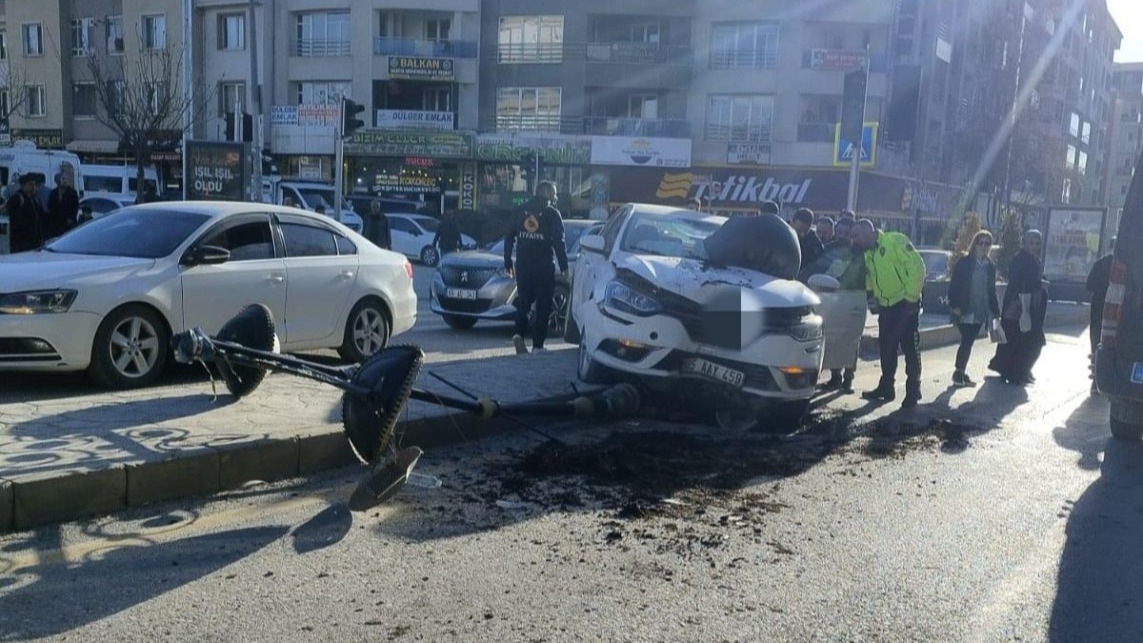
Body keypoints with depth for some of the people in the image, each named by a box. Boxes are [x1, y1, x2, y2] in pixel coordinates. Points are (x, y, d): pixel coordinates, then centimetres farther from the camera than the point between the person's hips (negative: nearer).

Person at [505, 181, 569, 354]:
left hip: (522, 266, 4)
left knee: (523, 301, 15)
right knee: (543, 306, 4)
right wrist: (564, 267, -4)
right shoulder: (552, 213, -3)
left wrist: (508, 263, 16)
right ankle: (537, 345, 2)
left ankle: (519, 334, -7)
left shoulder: (521, 211, 11)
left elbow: (509, 238, 10)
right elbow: (558, 242, -9)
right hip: (543, 267, -4)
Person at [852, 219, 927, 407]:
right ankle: (886, 388, 24)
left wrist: (911, 297, -18)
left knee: (911, 349, -2)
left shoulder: (895, 241, -13)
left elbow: (917, 266, -18)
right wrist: (873, 299, 6)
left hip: (905, 304, -8)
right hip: (886, 306, 8)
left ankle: (913, 391, 5)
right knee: (887, 349, 13)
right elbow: (869, 280, 21)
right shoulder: (868, 254, 12)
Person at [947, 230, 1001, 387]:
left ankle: (962, 372, 16)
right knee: (967, 341, -10)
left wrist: (995, 311, 13)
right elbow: (954, 285, -6)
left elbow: (992, 290, 15)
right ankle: (959, 373, 0)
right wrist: (955, 305, -14)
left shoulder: (990, 266, 10)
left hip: (980, 312, 5)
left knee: (969, 342, 8)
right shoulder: (964, 262, -5)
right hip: (964, 311, -5)